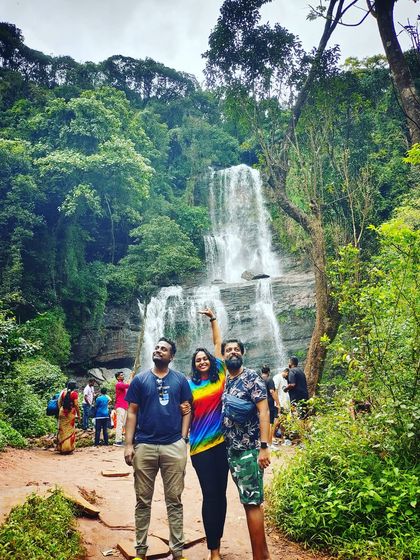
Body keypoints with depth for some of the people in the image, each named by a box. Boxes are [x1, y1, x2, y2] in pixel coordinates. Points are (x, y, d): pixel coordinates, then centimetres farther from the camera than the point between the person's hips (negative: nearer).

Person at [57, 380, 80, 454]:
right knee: (70, 430, 6)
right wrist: (78, 414, -3)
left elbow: (59, 402, 6)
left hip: (62, 412, 4)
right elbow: (76, 405, -10)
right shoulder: (74, 393, -9)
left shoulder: (63, 392, 5)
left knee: (62, 430, 12)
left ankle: (61, 448, 18)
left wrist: (60, 410, 14)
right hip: (71, 413, -4)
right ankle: (69, 448, 9)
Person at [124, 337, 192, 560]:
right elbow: (132, 413, 3)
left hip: (174, 446, 0)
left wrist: (183, 438, -3)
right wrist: (128, 444, -3)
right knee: (143, 501, 11)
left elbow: (186, 410, 6)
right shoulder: (140, 379, 4)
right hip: (144, 446, 0)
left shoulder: (180, 380, 4)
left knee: (174, 500, 9)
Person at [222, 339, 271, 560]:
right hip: (231, 450, 7)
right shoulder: (224, 381, 12)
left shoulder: (252, 377, -7)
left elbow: (264, 411, -13)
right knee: (250, 501, 14)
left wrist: (264, 446, -21)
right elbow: (220, 413, 17)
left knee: (252, 502, -4)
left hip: (249, 448, -6)